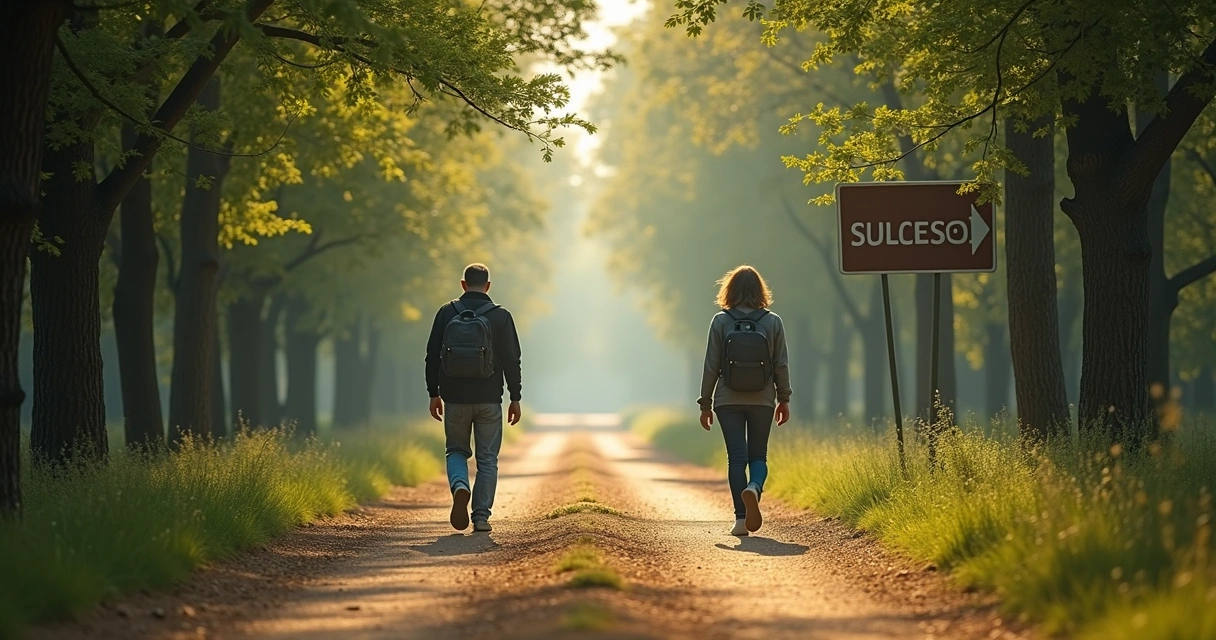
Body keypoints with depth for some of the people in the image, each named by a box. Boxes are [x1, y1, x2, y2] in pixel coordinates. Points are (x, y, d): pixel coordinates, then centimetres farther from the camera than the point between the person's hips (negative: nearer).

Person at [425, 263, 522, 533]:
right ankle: (481, 516, 2)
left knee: (457, 450, 17)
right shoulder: (500, 317, -3)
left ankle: (459, 486, -12)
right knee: (487, 459, 8)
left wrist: (434, 393, 10)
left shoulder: (446, 313, 0)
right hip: (489, 399, -1)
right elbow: (511, 360, -3)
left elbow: (432, 356, 2)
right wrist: (515, 398, 3)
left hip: (455, 399, 1)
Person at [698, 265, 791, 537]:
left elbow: (711, 365, -3)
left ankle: (741, 517, -5)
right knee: (758, 456, 12)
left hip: (728, 401, -1)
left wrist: (705, 403, 4)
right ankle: (754, 487, -20)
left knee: (736, 457, 3)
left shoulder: (721, 321, -4)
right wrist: (784, 399, 13)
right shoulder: (773, 322, -2)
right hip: (763, 401, 1)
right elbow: (781, 365, 1)